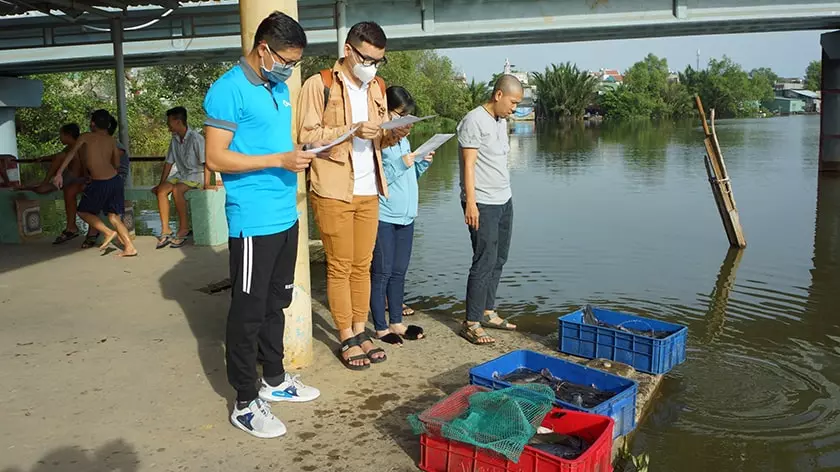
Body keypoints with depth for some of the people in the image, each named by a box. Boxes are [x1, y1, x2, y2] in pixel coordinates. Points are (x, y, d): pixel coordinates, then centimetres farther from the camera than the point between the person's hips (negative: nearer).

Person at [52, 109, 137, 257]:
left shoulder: (85, 137, 2)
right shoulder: (111, 140, 13)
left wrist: (59, 173, -6)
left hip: (99, 184, -5)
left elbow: (71, 153, -5)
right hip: (115, 180, 5)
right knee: (114, 217, 12)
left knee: (83, 211, 16)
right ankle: (129, 247, 0)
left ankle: (108, 232, -2)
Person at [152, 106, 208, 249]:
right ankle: (165, 230, -18)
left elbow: (206, 162, -18)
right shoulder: (175, 140, 7)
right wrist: (161, 183, 11)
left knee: (176, 190, -32)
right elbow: (169, 162, 13)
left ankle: (184, 229, -21)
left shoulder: (195, 138, -16)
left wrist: (206, 184, -25)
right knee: (161, 190, -18)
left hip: (197, 174, -7)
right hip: (181, 174, 7)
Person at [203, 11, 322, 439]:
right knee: (248, 311, 1)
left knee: (276, 303, 17)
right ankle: (245, 403, 12)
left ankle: (275, 379, 32)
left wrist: (301, 151, 4)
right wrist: (279, 160, -21)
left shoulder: (280, 89, 13)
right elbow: (217, 158, -16)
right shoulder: (229, 90, -12)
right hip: (253, 222, -8)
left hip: (286, 216, 8)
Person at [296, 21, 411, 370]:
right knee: (340, 267, 2)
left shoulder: (377, 88, 13)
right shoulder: (319, 85, -7)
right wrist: (351, 130, -21)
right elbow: (306, 136, -12)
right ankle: (347, 339, 13)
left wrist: (392, 135, -5)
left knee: (362, 265, 11)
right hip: (333, 192, -6)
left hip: (368, 191, 6)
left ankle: (361, 332, 22)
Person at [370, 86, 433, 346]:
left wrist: (422, 163, 3)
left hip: (406, 215, 8)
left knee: (399, 272, 15)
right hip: (383, 216, -8)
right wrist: (400, 164, -20)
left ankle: (396, 322, 26)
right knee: (382, 273, 2)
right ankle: (381, 328, 13)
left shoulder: (403, 139, 13)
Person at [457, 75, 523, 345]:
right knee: (485, 262, -9)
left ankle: (488, 312, 24)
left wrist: (504, 195, 16)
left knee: (498, 260, 12)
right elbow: (469, 165, -16)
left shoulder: (501, 121, 16)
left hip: (504, 201, 9)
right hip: (482, 204, -9)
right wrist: (471, 203, -20)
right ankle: (471, 324, -1)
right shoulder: (474, 121, -11)